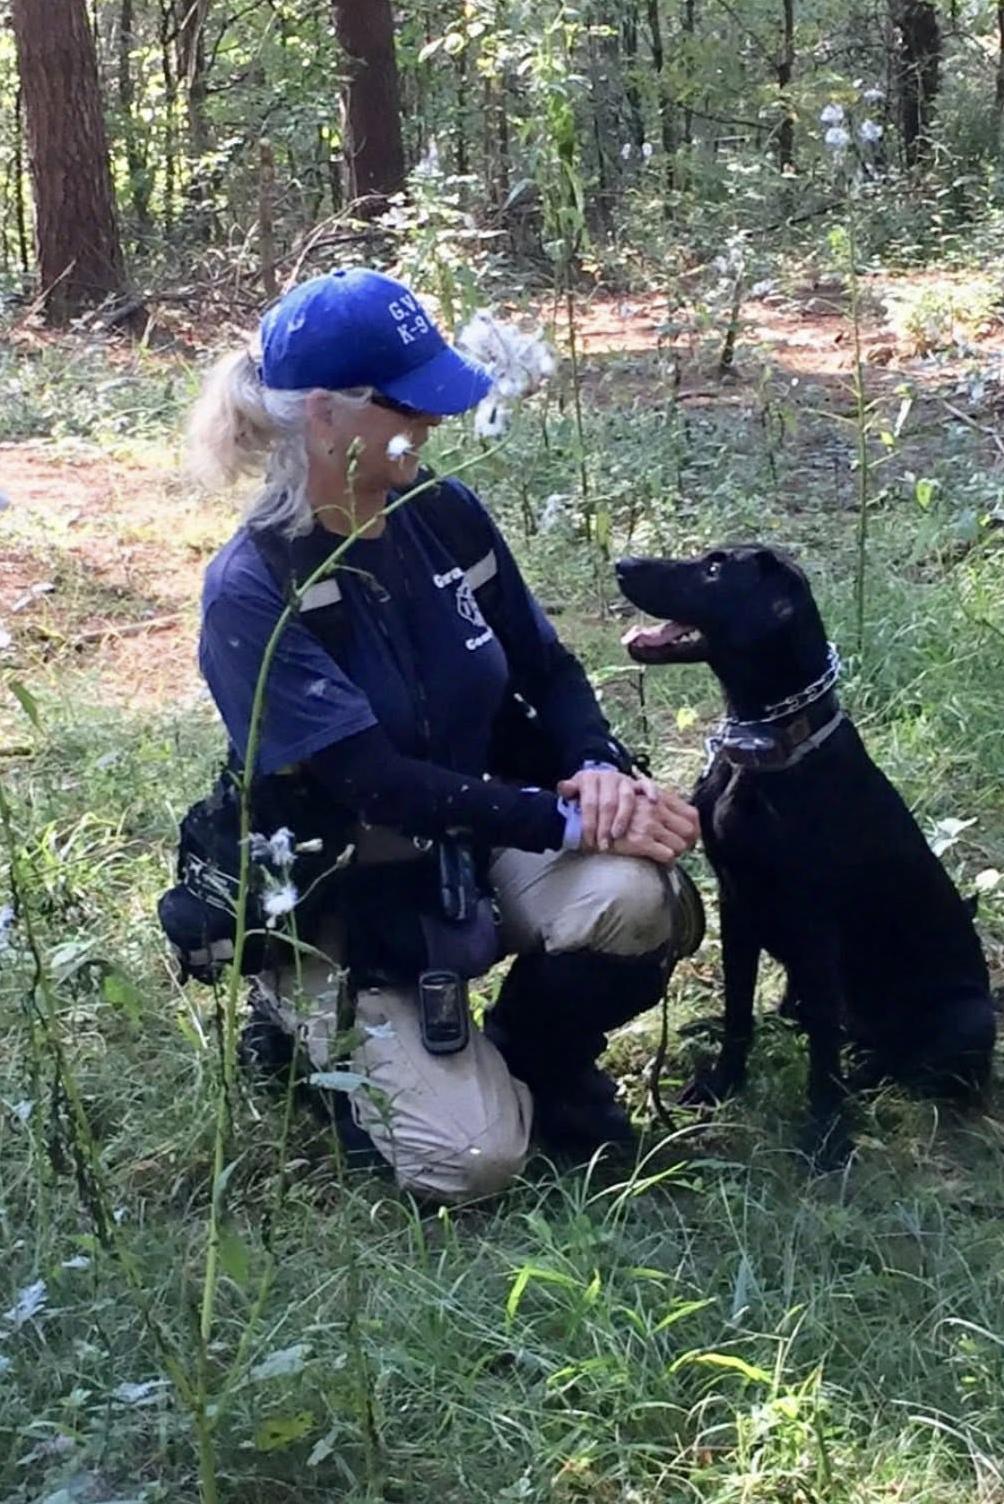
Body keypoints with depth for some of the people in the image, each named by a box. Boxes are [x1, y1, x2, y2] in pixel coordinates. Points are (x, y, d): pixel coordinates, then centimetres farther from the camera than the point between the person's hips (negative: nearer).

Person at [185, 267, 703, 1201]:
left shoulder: (446, 516, -2)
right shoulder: (251, 592, -20)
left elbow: (547, 669, 6)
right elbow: (375, 781, -26)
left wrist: (599, 767, -17)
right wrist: (570, 820, -30)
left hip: (490, 840, 5)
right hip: (349, 902, -4)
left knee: (632, 895, -28)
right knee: (469, 1159, -19)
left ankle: (536, 1059, 4)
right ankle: (317, 1026, 13)